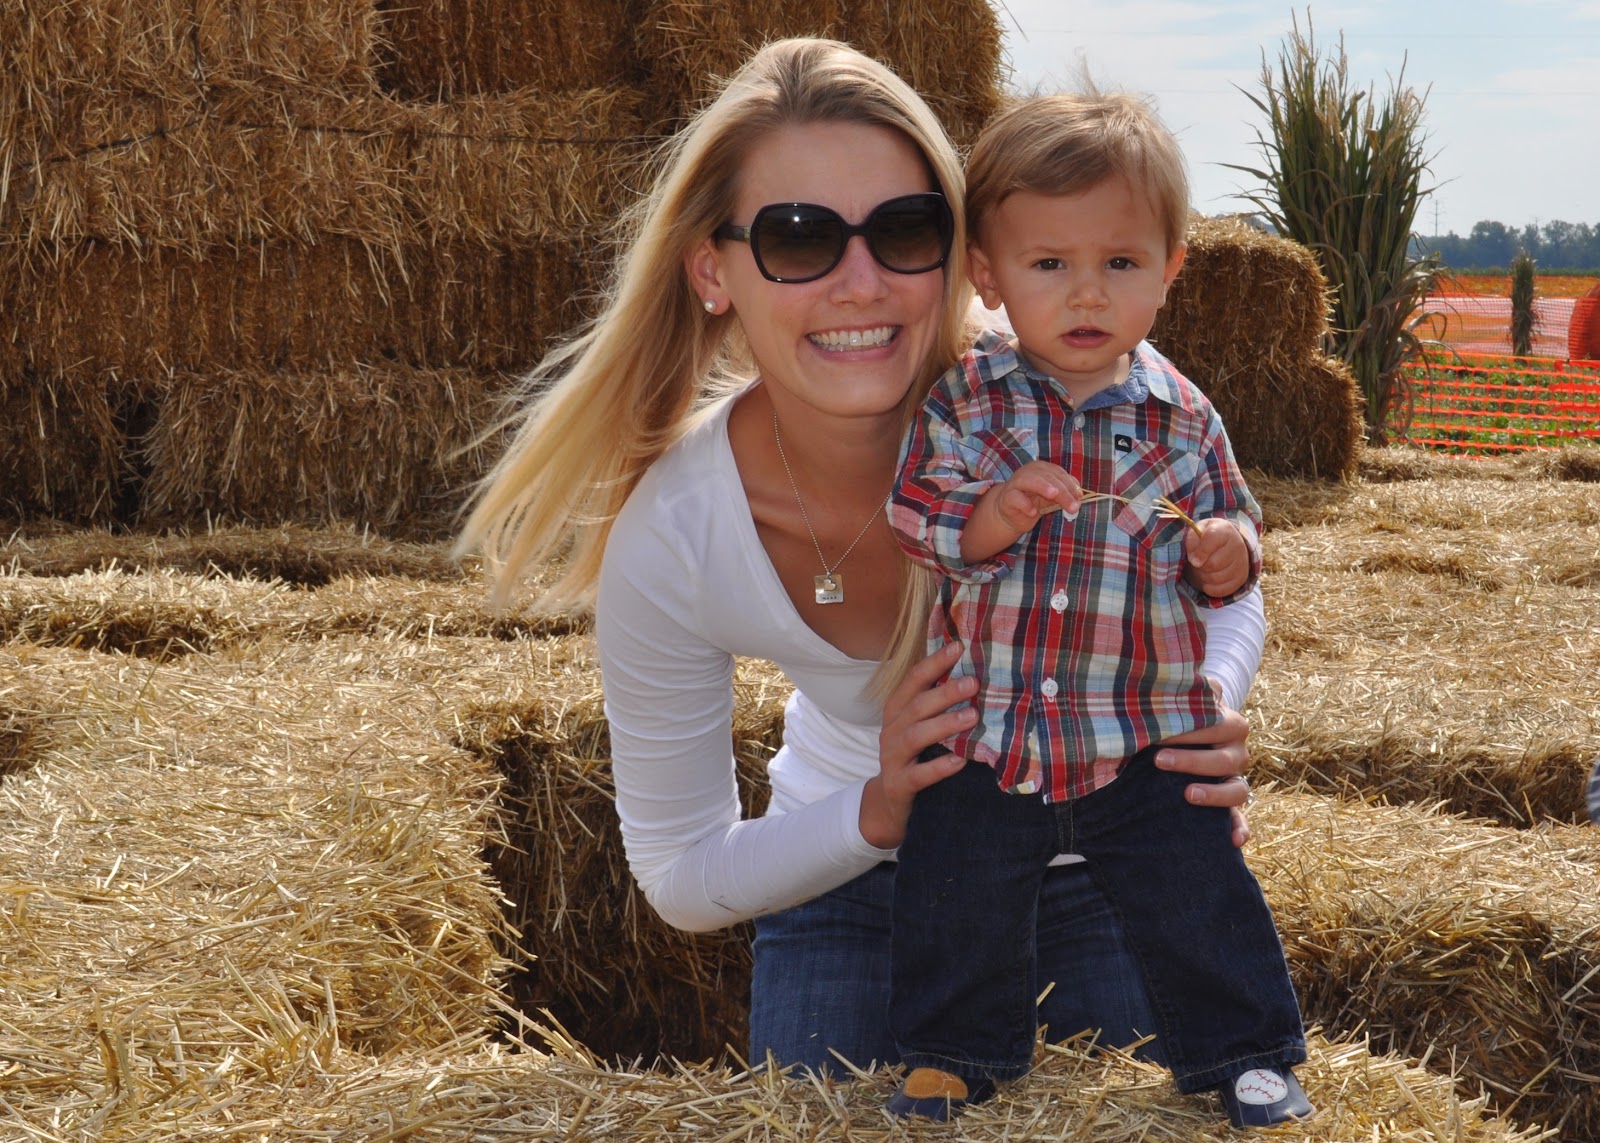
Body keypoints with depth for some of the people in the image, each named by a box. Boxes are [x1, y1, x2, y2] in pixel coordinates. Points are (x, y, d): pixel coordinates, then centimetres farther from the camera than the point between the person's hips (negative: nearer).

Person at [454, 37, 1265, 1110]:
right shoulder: (667, 547, -27)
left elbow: (1225, 596, -9)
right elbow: (682, 876, -13)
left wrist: (1204, 721, -31)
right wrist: (880, 815, -32)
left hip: (1100, 851, 0)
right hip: (852, 863, 0)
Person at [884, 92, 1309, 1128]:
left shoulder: (1183, 419, -2)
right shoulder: (960, 404, -5)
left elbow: (1234, 525, 8)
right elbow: (908, 525, -9)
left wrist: (1225, 555, -15)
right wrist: (989, 516, -28)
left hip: (1144, 739, 0)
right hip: (985, 736, 0)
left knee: (1198, 896, 5)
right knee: (958, 902, 11)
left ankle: (1246, 1050, 26)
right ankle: (954, 1053, 33)